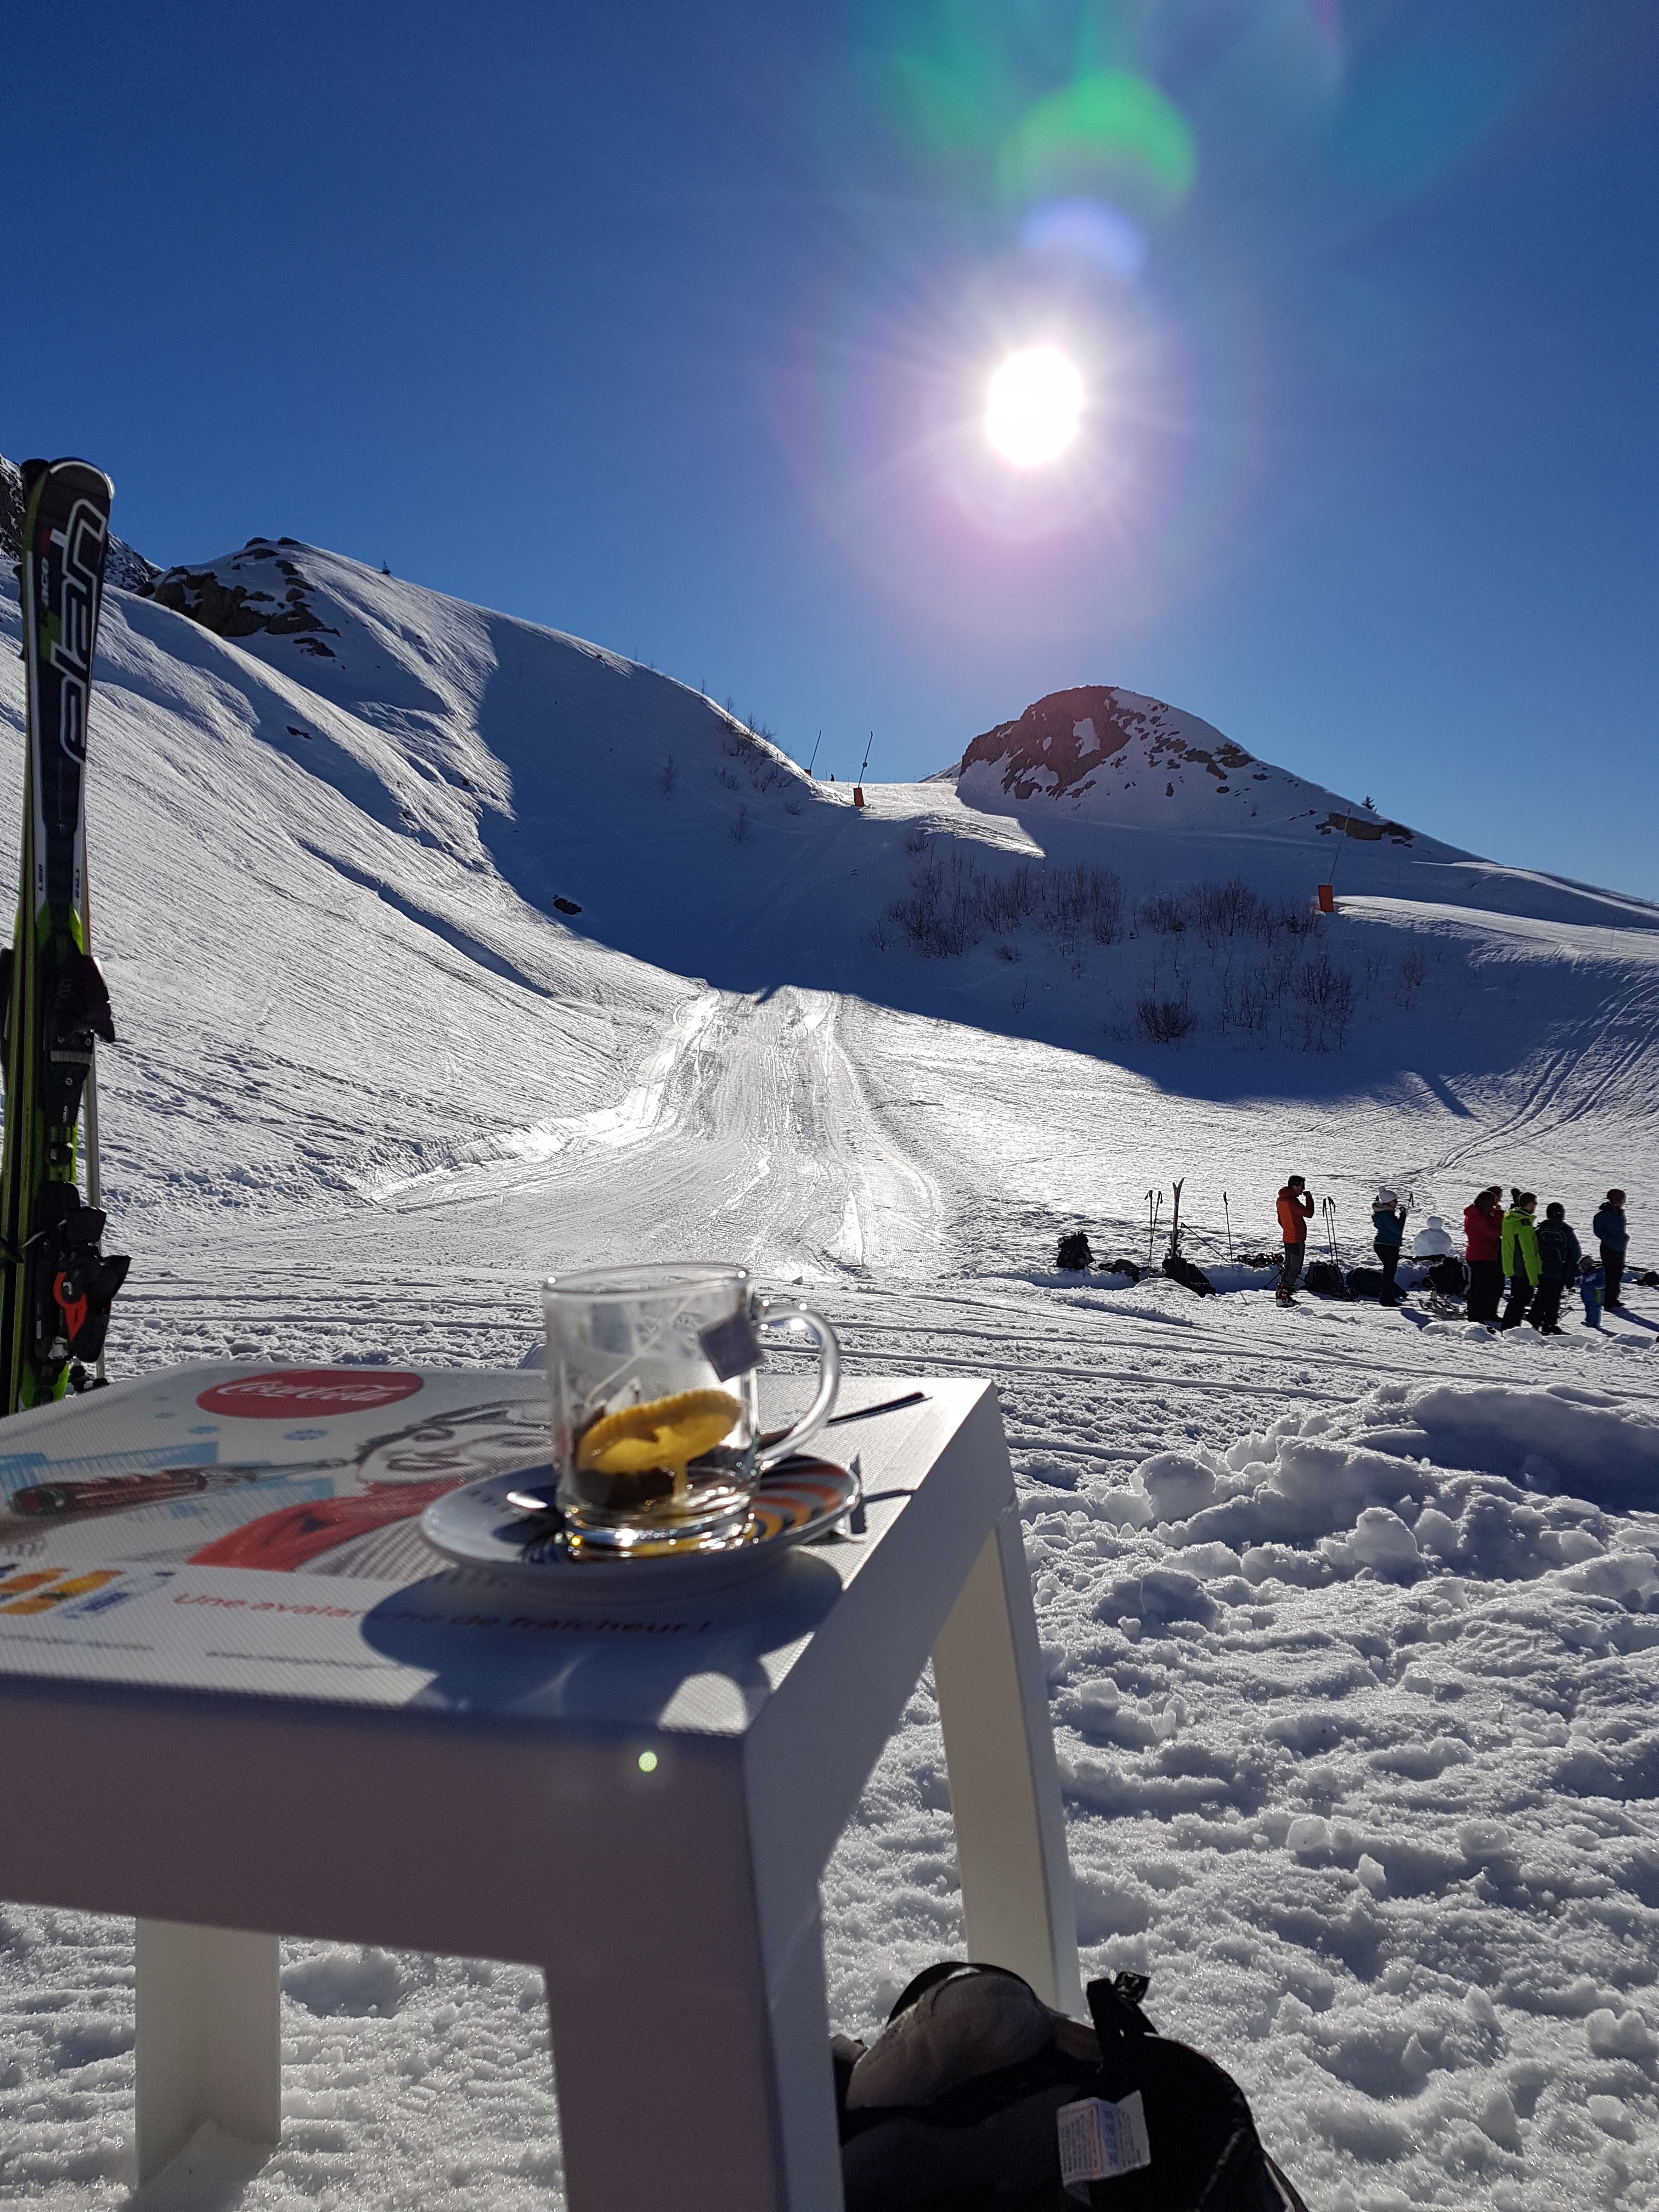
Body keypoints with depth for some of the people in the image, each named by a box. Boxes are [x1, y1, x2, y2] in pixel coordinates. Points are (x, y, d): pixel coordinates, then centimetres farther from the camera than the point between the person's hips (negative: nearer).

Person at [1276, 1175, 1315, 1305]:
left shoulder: (1281, 1199, 8)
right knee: (1295, 1270, -2)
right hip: (1297, 1239, -9)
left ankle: (1282, 1292, 24)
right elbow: (1309, 1213, -20)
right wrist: (1309, 1198, -10)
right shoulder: (1292, 1201, -22)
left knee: (1288, 1267, 19)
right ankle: (1284, 1297, -3)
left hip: (1288, 1237, 9)